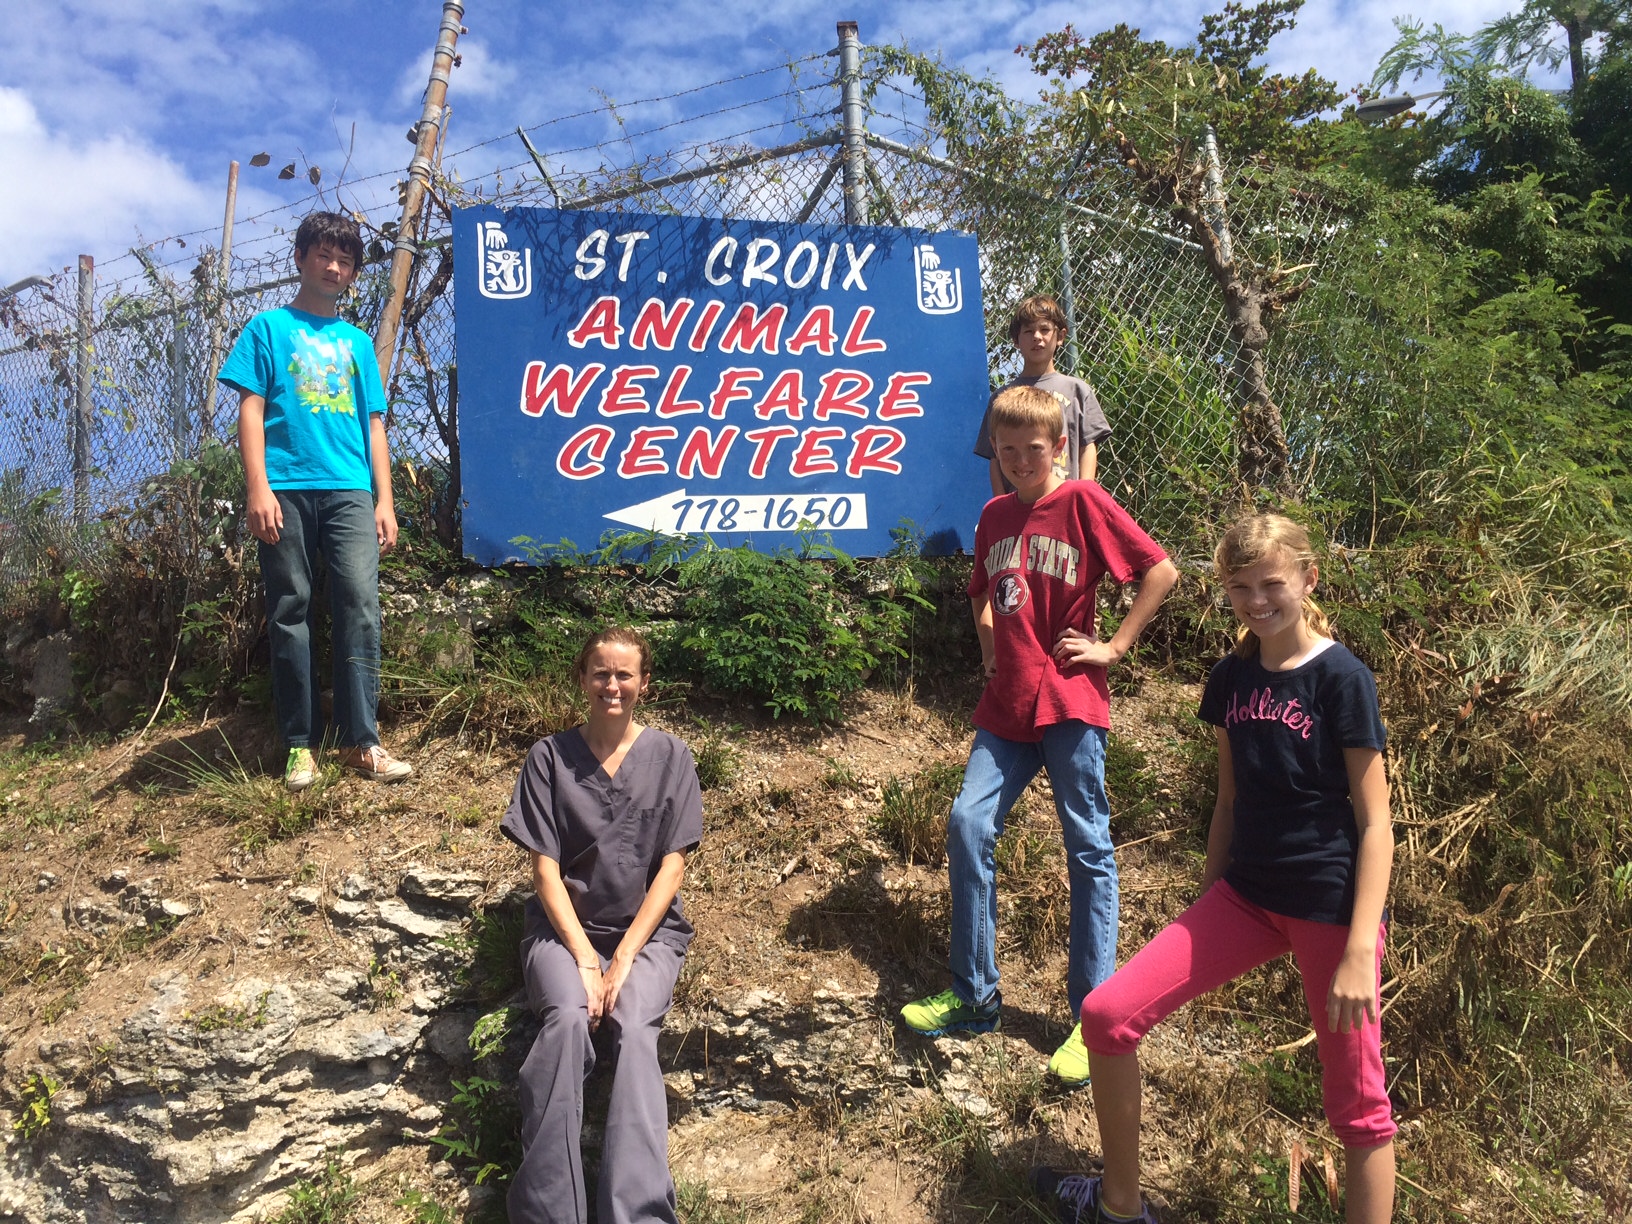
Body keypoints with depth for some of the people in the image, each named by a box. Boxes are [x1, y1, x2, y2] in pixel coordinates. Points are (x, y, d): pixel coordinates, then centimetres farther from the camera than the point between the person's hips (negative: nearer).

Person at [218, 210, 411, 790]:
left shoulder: (358, 341, 21)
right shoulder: (269, 327, 13)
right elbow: (251, 409, 4)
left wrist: (384, 499, 7)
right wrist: (258, 487, -8)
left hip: (350, 489, 2)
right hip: (287, 488, -2)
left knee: (361, 602, -10)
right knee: (290, 610, 0)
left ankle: (360, 740, -7)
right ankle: (300, 743, 7)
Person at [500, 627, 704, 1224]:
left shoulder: (671, 758, 3)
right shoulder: (550, 756, 2)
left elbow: (672, 865, -2)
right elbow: (545, 866, -2)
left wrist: (625, 955, -13)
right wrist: (584, 956, -14)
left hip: (647, 928, 0)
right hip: (564, 926, 0)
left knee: (634, 1029, -28)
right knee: (567, 1019, -30)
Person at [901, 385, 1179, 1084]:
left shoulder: (1082, 503, -3)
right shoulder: (994, 516, 14)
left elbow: (1161, 572, -6)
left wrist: (1114, 647, -6)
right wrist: (990, 646, 14)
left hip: (1070, 701, -5)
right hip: (1006, 705, 5)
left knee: (1088, 848, 2)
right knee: (968, 824, -5)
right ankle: (974, 998, 8)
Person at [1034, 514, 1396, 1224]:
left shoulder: (1341, 679, -11)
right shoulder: (1231, 679, 6)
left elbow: (1374, 822, -10)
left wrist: (1361, 950, -17)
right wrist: (1206, 918, 17)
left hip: (1332, 907, -5)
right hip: (1246, 896, 6)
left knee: (1356, 1103, 5)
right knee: (1107, 1016, -3)